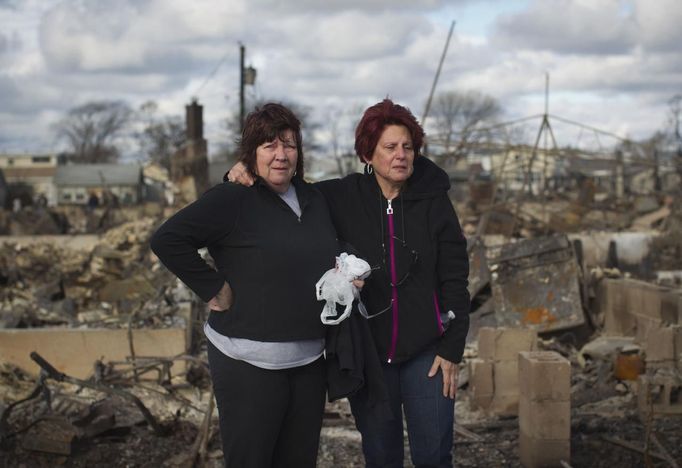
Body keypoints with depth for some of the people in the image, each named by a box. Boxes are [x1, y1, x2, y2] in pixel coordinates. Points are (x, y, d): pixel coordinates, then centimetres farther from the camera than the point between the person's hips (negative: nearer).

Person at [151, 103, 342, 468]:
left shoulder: (315, 200, 10)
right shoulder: (231, 199, -11)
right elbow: (166, 239, -16)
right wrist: (213, 288, -14)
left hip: (310, 360, 6)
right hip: (250, 363, -6)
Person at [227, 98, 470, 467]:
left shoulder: (433, 202, -4)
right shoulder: (340, 199, -4)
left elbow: (454, 280, -3)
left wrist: (452, 350, -6)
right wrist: (243, 176, -14)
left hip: (425, 350, -1)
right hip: (367, 351, 1)